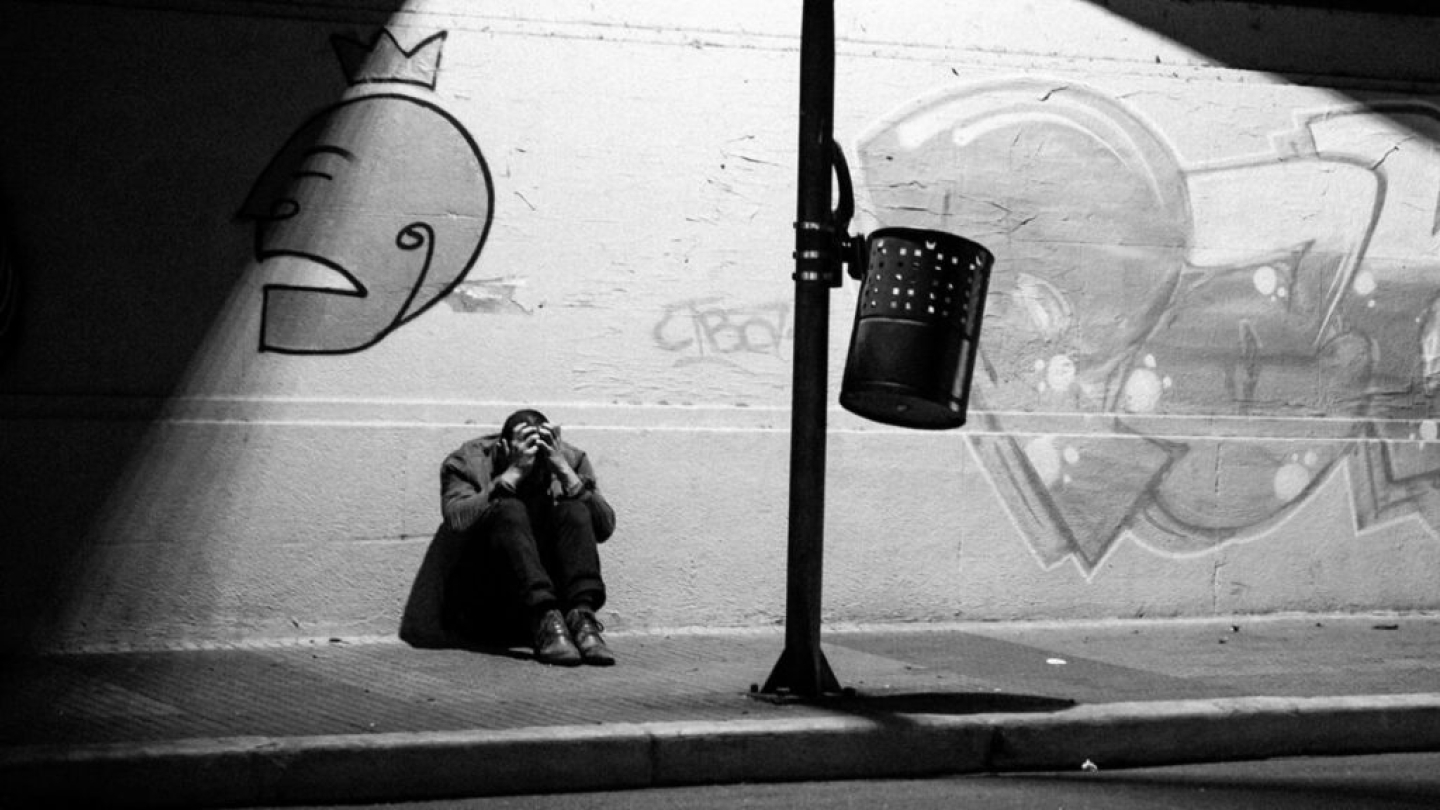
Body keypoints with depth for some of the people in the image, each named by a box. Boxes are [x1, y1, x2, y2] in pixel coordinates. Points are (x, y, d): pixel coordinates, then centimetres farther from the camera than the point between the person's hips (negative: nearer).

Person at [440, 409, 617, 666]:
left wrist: (564, 471, -21)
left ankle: (582, 617, -38)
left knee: (572, 510, -19)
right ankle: (546, 625, -44)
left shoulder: (570, 459, 2)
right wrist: (513, 473, -27)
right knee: (508, 511, -27)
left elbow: (605, 528, -10)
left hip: (553, 592, 3)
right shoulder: (467, 462, -5)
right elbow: (457, 519, -24)